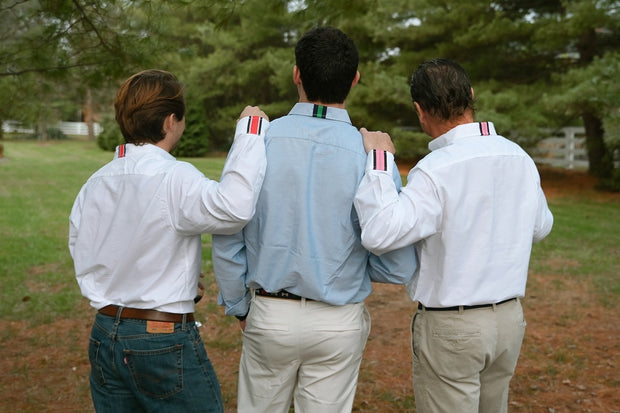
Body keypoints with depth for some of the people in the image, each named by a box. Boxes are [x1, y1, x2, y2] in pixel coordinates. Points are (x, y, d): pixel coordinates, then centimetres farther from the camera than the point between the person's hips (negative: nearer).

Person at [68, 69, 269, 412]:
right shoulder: (173, 178, -19)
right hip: (164, 342, -7)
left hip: (104, 335, 7)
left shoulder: (93, 185, 4)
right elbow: (233, 207, -38)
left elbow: (84, 265, 12)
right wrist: (250, 130, -26)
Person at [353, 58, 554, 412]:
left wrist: (378, 157, -26)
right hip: (510, 317, 6)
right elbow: (540, 227, 14)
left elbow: (379, 234, -32)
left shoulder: (436, 171, -23)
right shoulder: (520, 158, -1)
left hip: (451, 327, -6)